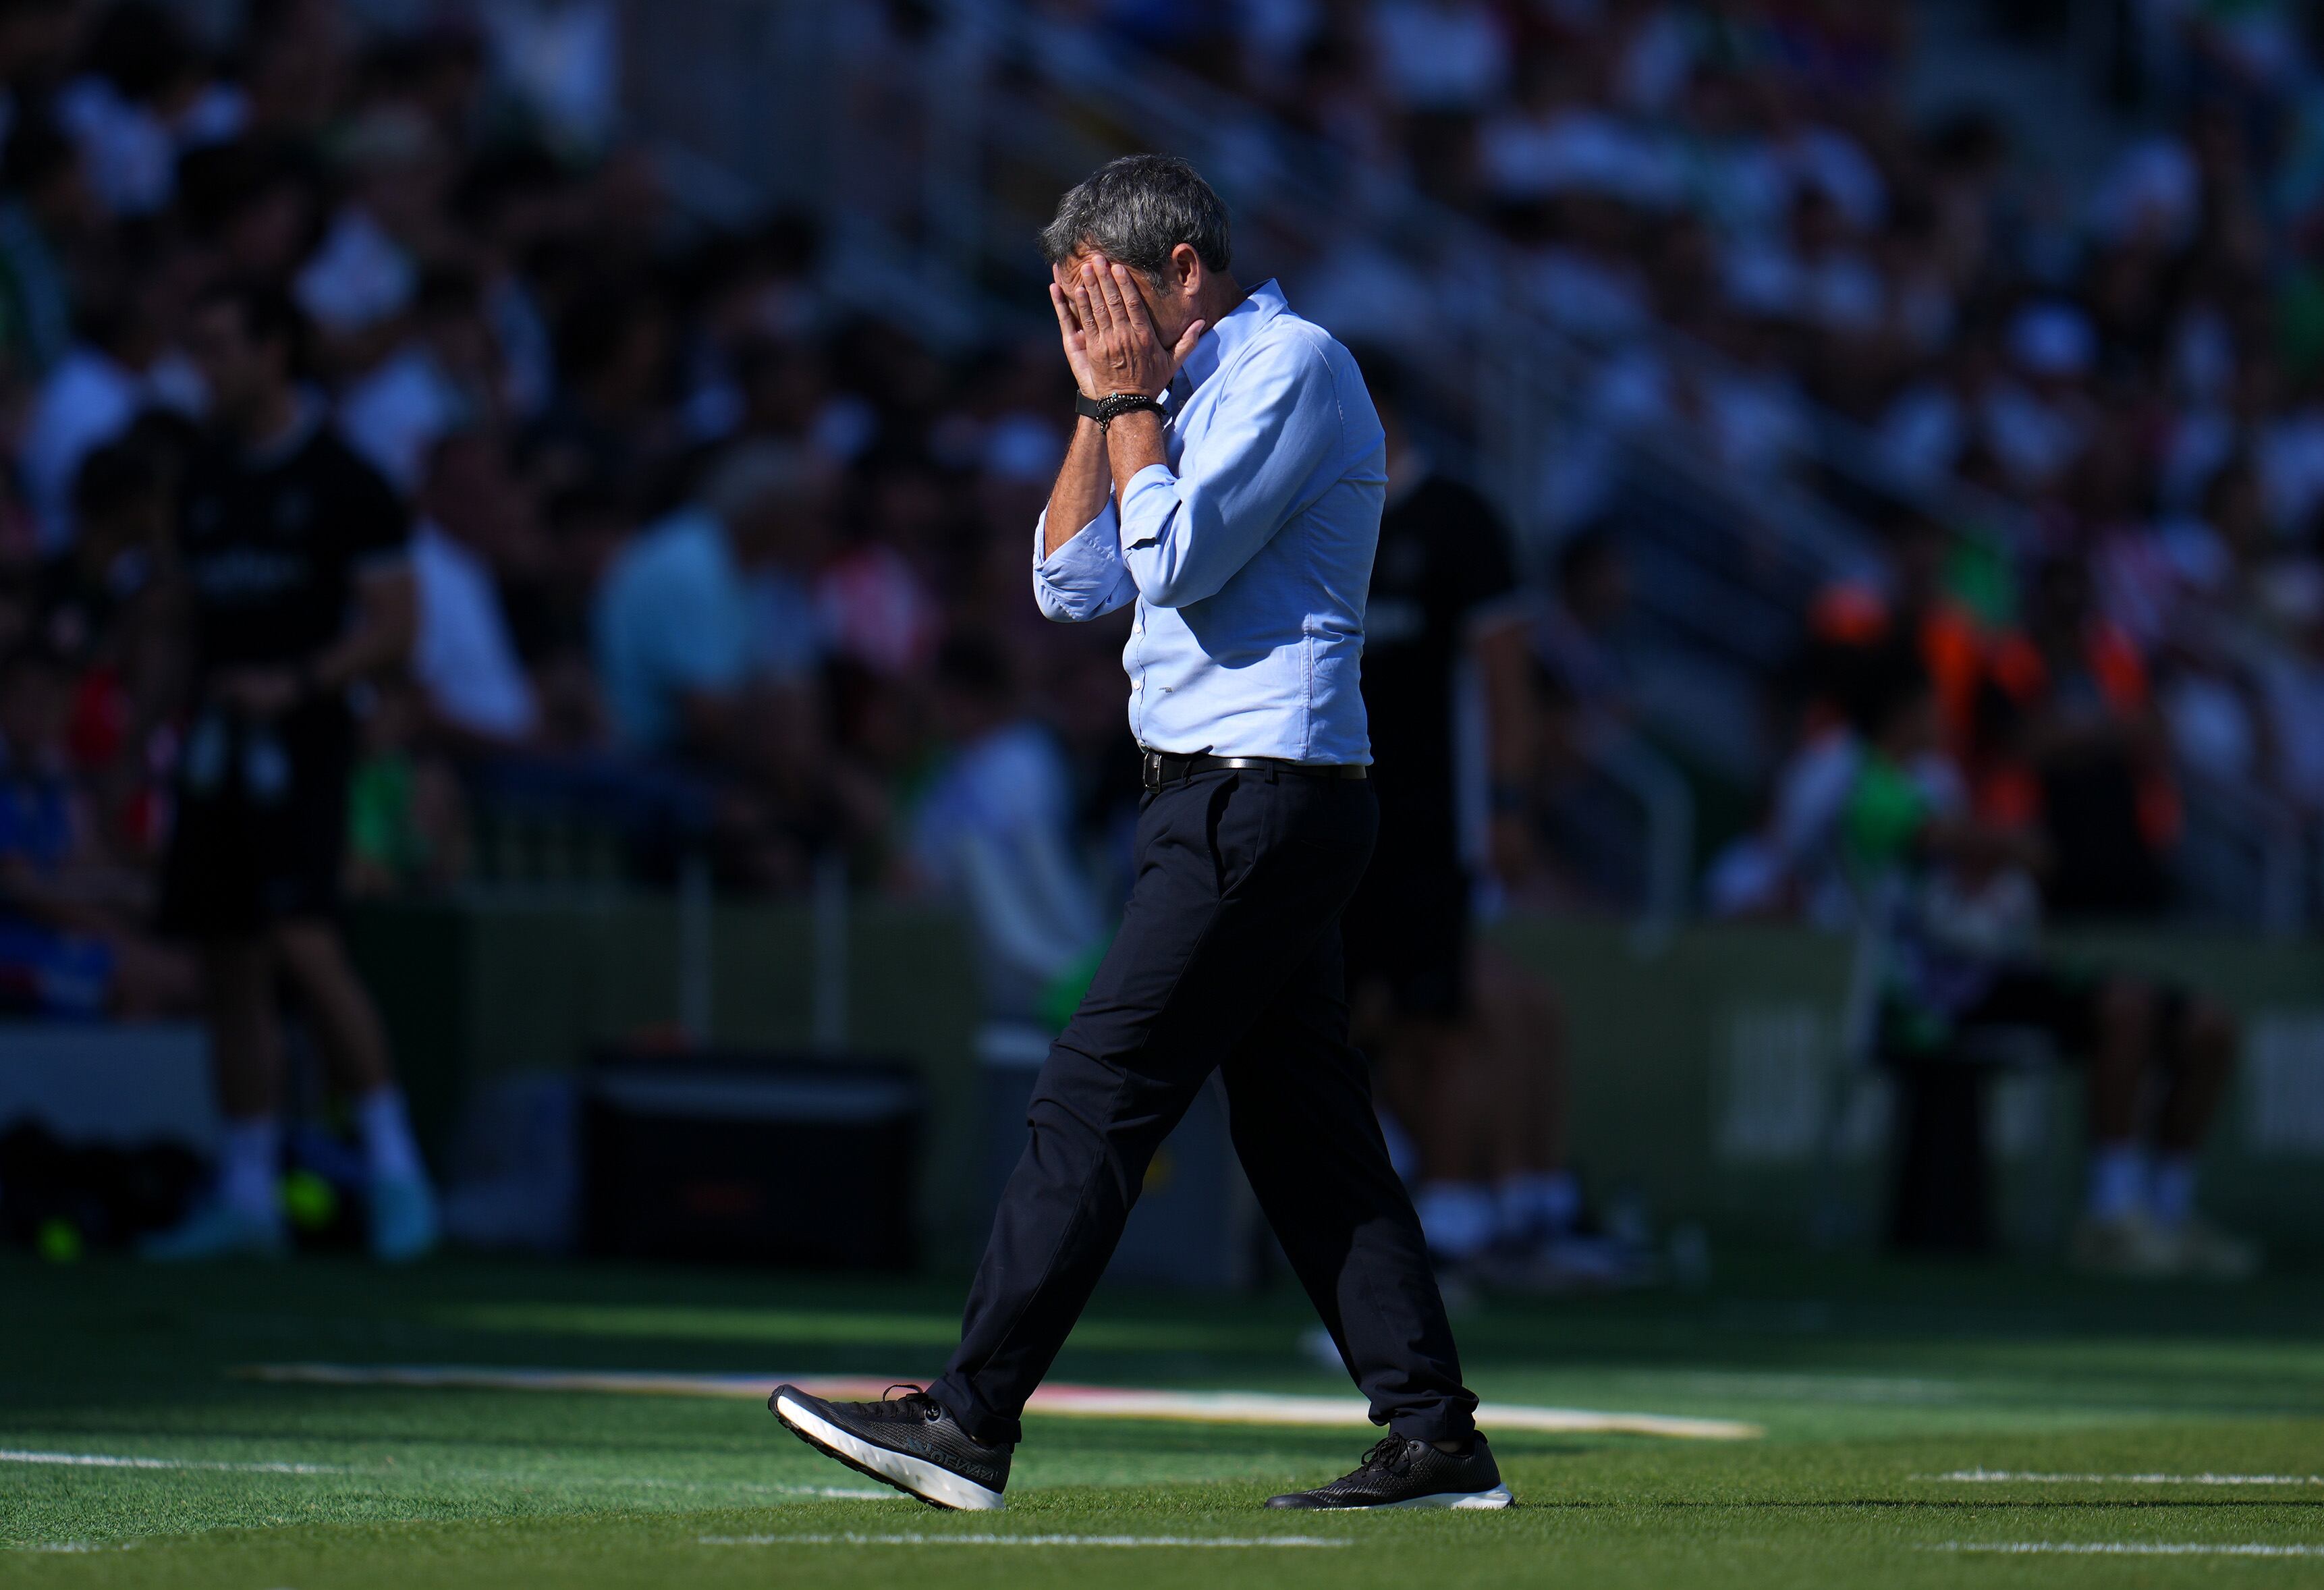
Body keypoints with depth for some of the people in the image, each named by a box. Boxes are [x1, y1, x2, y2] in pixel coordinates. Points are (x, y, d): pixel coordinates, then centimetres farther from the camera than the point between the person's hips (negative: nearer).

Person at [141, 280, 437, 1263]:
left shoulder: (341, 480, -5)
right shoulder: (204, 480, 14)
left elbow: (392, 628, -8)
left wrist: (295, 684, -20)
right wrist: (180, 715, 14)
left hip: (302, 737, -7)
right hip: (217, 741, 7)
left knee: (303, 944, -20)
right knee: (228, 968, 6)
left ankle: (394, 1172, -13)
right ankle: (246, 1199, 13)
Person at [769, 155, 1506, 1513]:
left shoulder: (1291, 365, -9)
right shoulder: (1201, 389, 20)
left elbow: (1176, 559, -18)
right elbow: (1072, 583, 17)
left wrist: (1133, 400, -8)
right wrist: (1103, 404, 9)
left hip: (1259, 798, -10)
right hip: (1241, 802, 10)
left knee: (1095, 1098, -11)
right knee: (1307, 1129, 8)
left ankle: (971, 1422, -13)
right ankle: (1434, 1438, 7)